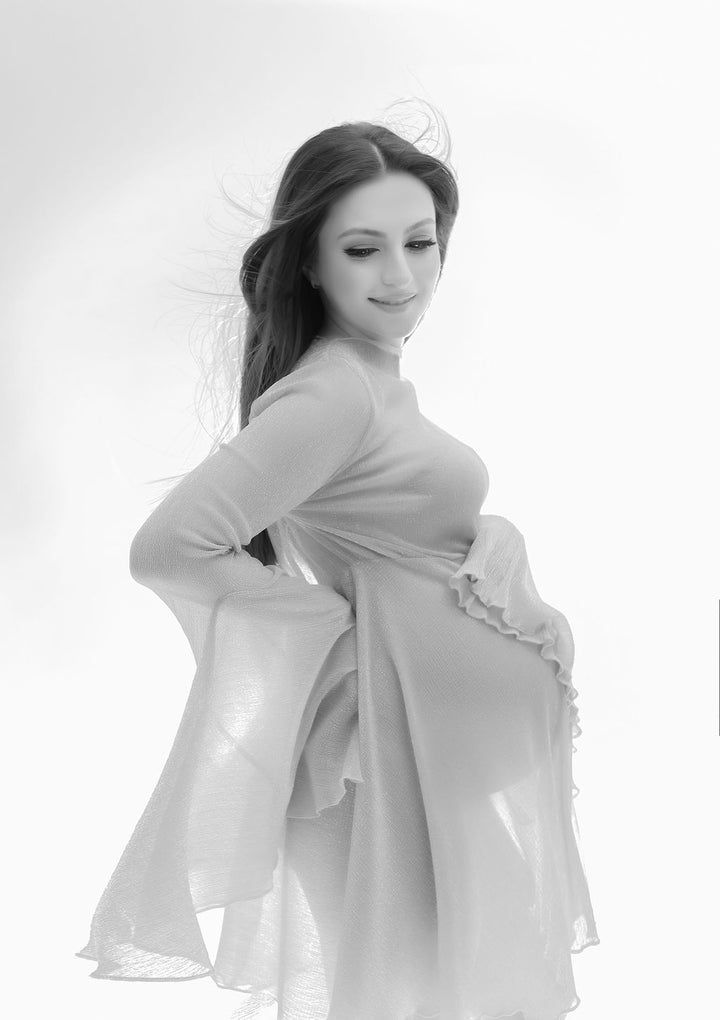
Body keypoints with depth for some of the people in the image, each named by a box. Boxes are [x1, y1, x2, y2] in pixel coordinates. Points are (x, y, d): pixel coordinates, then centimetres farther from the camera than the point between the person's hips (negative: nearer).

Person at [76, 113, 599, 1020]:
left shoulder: (378, 375, 6)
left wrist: (493, 549, -8)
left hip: (485, 735, 9)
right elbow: (166, 547, -28)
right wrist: (337, 613, -19)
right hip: (428, 744, -9)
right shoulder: (332, 395, -23)